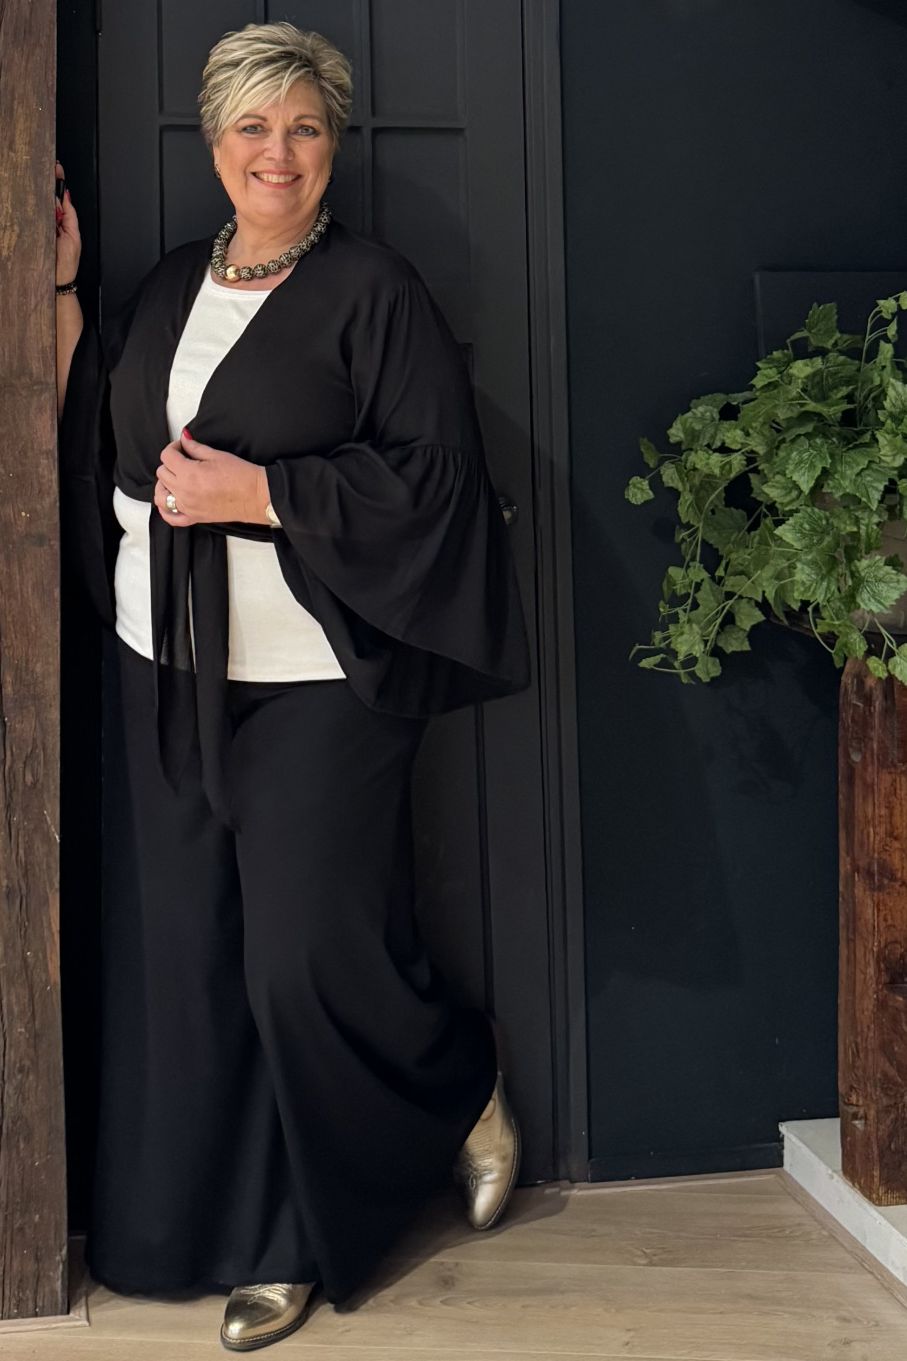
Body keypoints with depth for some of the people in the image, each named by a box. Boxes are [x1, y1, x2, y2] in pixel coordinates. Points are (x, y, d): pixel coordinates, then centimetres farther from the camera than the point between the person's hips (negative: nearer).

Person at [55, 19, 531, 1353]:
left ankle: (468, 1090, 28)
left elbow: (432, 476, -11)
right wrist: (60, 293, 4)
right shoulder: (168, 288, 15)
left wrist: (257, 492, -16)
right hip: (168, 680, 6)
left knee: (311, 965, -5)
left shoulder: (374, 290, -3)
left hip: (315, 688, -6)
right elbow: (86, 437, 14)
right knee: (186, 966, 8)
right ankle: (266, 1242, 23)